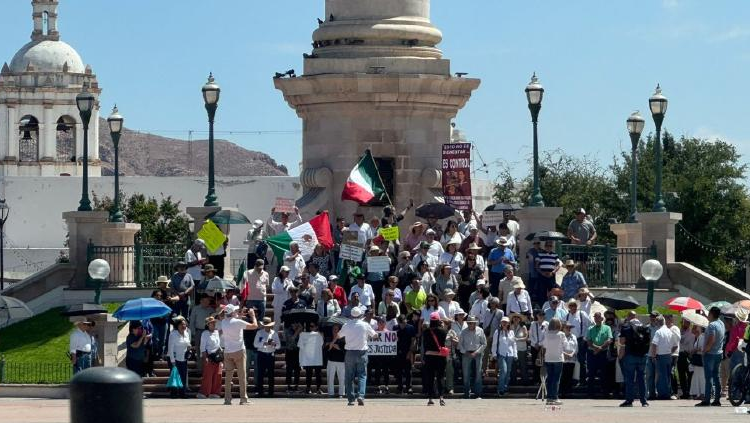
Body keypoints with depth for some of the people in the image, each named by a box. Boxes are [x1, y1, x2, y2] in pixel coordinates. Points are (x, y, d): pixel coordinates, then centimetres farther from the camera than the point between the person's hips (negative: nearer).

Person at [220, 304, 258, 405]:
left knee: (228, 376, 6)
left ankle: (227, 398, 2)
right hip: (239, 351, -4)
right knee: (242, 375, 0)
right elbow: (255, 326, -8)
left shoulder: (223, 322, 4)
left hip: (227, 352, 4)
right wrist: (253, 316, 8)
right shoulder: (238, 322, -12)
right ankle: (243, 398, -2)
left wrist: (240, 315, 27)